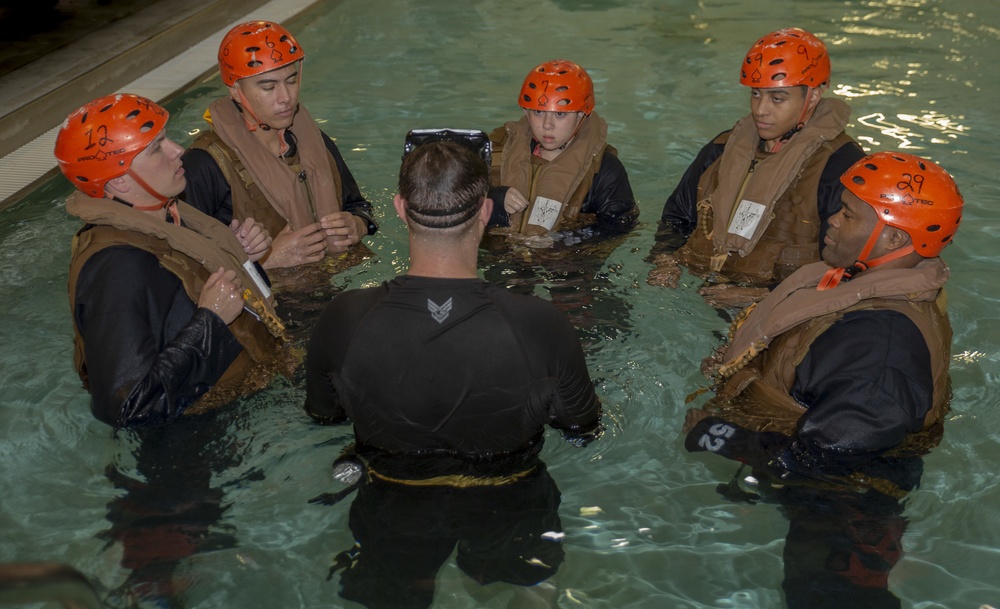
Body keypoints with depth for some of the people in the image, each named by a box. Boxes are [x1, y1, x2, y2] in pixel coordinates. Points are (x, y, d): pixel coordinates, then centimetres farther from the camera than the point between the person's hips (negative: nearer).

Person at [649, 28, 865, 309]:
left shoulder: (842, 166, -7)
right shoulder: (725, 147, 15)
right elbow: (677, 216, 26)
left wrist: (765, 296, -20)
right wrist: (665, 260, 5)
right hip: (691, 290, 6)